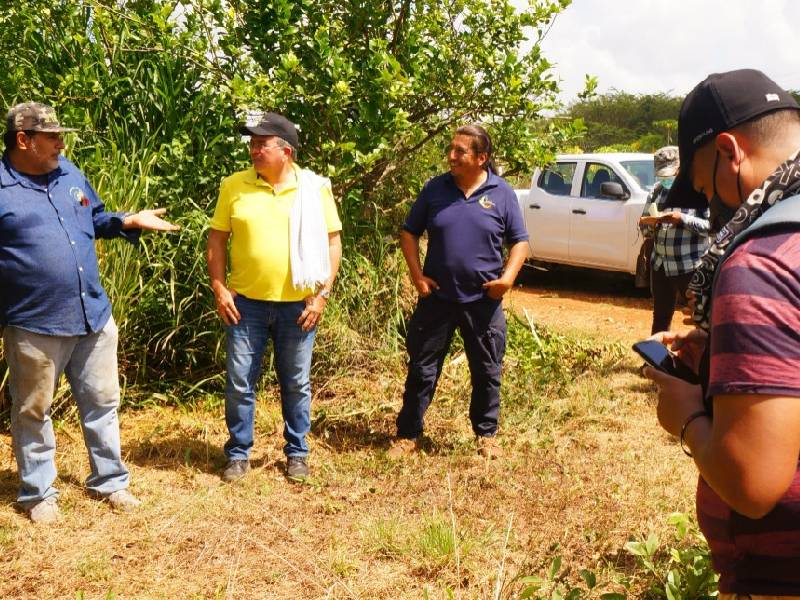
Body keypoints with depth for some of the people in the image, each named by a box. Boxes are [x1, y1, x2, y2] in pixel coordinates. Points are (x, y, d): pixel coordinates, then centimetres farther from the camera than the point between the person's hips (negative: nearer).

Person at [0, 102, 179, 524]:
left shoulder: (70, 174, 9)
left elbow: (94, 220, 21)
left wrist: (129, 222, 5)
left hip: (93, 316, 5)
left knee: (102, 402, 14)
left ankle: (109, 481, 29)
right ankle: (38, 492, 26)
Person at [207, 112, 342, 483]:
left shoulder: (315, 188, -2)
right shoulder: (234, 185, 1)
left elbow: (332, 243, 0)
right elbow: (217, 239, 5)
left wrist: (321, 295, -6)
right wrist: (219, 288, -4)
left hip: (297, 305, -1)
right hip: (246, 303, 1)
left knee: (296, 383, 11)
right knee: (239, 382, 6)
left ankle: (297, 453, 27)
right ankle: (238, 454, 22)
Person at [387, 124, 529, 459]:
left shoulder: (502, 193, -1)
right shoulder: (435, 189, 1)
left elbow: (519, 241, 4)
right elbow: (409, 233, 6)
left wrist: (509, 275, -12)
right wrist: (417, 274, -5)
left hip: (483, 301, 0)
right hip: (436, 297, 0)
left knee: (487, 372, 10)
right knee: (422, 369, 6)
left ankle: (486, 434, 27)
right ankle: (408, 434, 18)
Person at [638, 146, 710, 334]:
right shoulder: (658, 190, 11)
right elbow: (645, 229, 14)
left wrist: (682, 219, -24)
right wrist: (649, 223, -9)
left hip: (690, 267, -6)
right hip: (660, 266, 6)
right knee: (660, 318, 16)